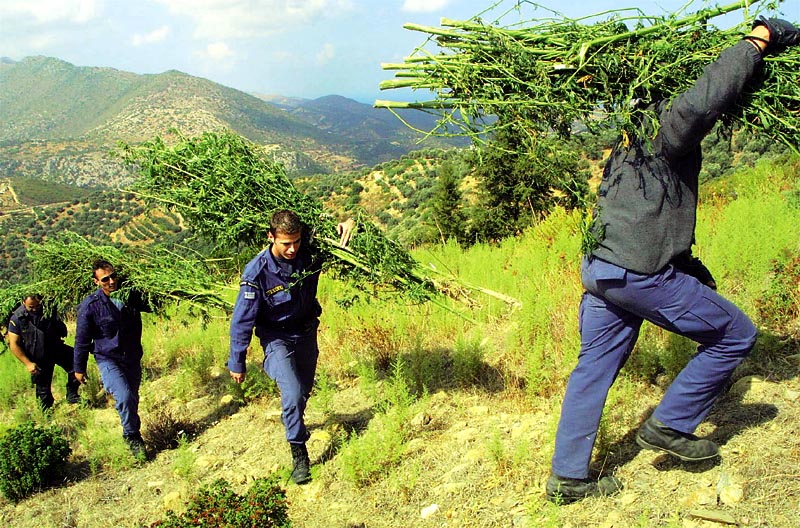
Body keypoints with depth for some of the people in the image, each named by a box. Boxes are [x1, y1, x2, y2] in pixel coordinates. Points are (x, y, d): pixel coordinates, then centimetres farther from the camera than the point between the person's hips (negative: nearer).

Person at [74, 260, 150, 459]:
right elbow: (82, 339, -5)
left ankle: (133, 434, 37)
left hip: (133, 358, 5)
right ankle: (133, 438, -2)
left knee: (132, 399, 16)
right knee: (124, 397, -21)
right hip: (108, 360, -4)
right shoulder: (90, 305, -15)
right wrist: (79, 368, 2)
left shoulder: (131, 294, -5)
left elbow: (151, 307, 12)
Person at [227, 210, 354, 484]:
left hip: (307, 333, 4)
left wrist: (347, 225, -27)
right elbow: (242, 321, -19)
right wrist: (237, 363, -12)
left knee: (304, 390, 20)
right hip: (277, 339, -4)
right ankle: (298, 455, -3)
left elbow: (340, 242, -2)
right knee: (292, 394, -21)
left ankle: (294, 425, 52)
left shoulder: (309, 253, -18)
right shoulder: (257, 272, -27)